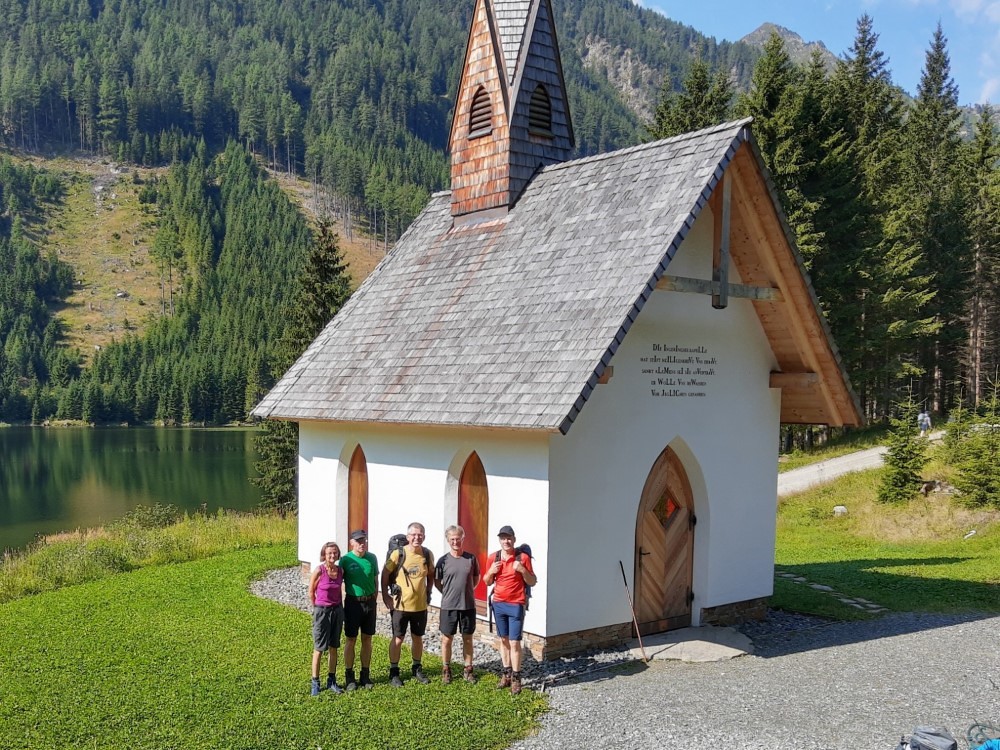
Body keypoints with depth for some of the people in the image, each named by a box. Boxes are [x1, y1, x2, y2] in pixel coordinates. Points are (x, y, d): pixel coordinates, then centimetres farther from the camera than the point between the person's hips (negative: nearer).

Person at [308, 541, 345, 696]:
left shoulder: (340, 571, -1)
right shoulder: (319, 571, -14)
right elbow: (311, 592, -2)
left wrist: (339, 608, 10)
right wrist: (318, 609, 6)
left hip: (337, 610, 5)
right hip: (322, 611, -4)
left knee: (333, 647, 11)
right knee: (319, 648, 2)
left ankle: (332, 681, 20)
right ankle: (315, 683, 11)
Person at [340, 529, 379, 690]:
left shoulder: (372, 558, 2)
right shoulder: (346, 560, -8)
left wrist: (375, 601, 12)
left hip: (369, 602, 3)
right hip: (353, 602, -3)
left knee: (367, 639, 10)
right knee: (351, 640, 4)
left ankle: (366, 675, 19)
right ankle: (349, 677, 13)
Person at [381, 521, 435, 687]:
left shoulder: (428, 554, -3)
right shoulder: (398, 554, -13)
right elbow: (385, 574, -4)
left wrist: (428, 593, 8)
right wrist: (385, 596, -4)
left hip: (420, 605, 3)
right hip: (401, 605, -3)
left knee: (418, 637, 15)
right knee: (398, 639, 5)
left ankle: (417, 669, 31)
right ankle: (394, 672, 18)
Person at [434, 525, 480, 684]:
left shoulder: (471, 558, -1)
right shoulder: (443, 560, -4)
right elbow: (437, 582, 6)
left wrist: (467, 591, 8)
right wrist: (448, 594, 4)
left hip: (468, 605, 1)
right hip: (448, 606, -1)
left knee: (467, 638, 10)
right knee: (447, 639, 6)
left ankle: (468, 669, 22)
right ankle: (446, 670, 20)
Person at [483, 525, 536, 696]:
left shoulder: (522, 558, -7)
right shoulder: (494, 558, 4)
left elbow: (533, 582, -3)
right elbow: (487, 582, 11)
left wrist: (522, 570, -20)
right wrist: (491, 571, -9)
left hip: (516, 605, -4)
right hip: (498, 604, 4)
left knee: (514, 642, -5)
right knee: (504, 640, 11)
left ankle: (516, 678, 2)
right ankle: (507, 673, 21)